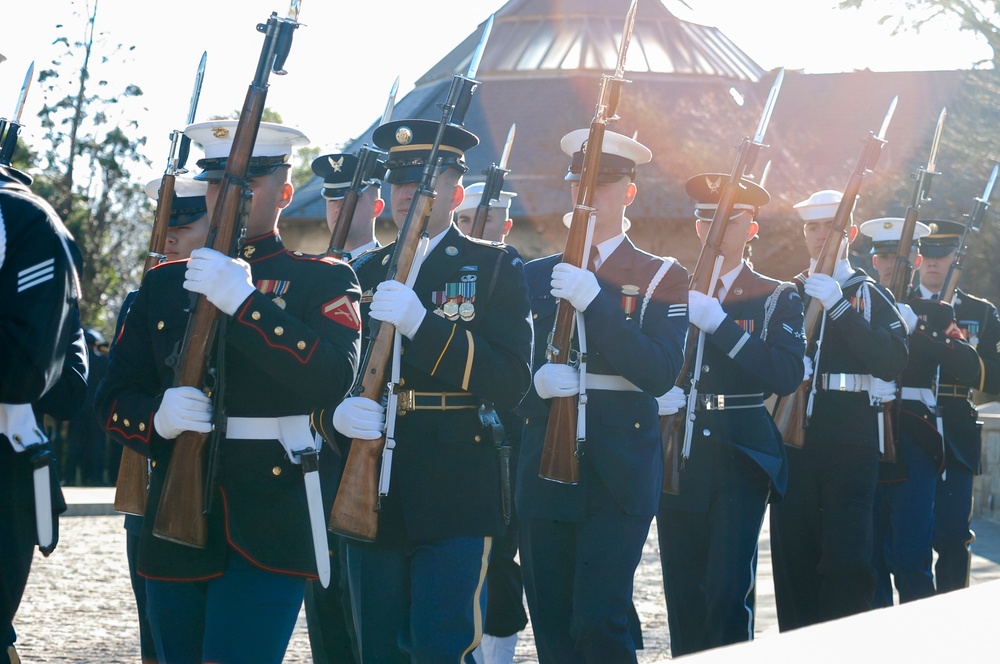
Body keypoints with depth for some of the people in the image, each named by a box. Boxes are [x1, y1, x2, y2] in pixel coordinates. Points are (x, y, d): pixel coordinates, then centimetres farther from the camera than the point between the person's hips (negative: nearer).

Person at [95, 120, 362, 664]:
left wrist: (243, 302, -21)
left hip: (269, 530, -4)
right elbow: (114, 398, 11)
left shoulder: (323, 281, 4)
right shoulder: (165, 283, 15)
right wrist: (158, 417, -12)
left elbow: (333, 377, -15)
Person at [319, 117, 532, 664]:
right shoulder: (363, 274, 14)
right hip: (372, 499, 4)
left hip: (454, 500, -4)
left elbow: (510, 383, -10)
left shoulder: (494, 268, 2)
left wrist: (421, 324, -21)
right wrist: (340, 413, -12)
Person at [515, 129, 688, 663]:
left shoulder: (661, 277, 4)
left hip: (620, 474, -3)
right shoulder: (536, 276, 14)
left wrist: (594, 302, -19)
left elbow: (660, 373, -11)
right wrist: (537, 382, -13)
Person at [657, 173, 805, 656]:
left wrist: (718, 323, -18)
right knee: (682, 593, 3)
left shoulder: (777, 298, 4)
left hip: (743, 457, -3)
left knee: (728, 592, -11)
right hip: (678, 456, 3)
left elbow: (787, 376, -11)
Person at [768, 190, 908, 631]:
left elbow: (892, 361, -9)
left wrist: (839, 307, -13)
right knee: (793, 558, 3)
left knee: (847, 561, -9)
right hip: (794, 441, 3)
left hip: (850, 444, -3)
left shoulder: (870, 295, 8)